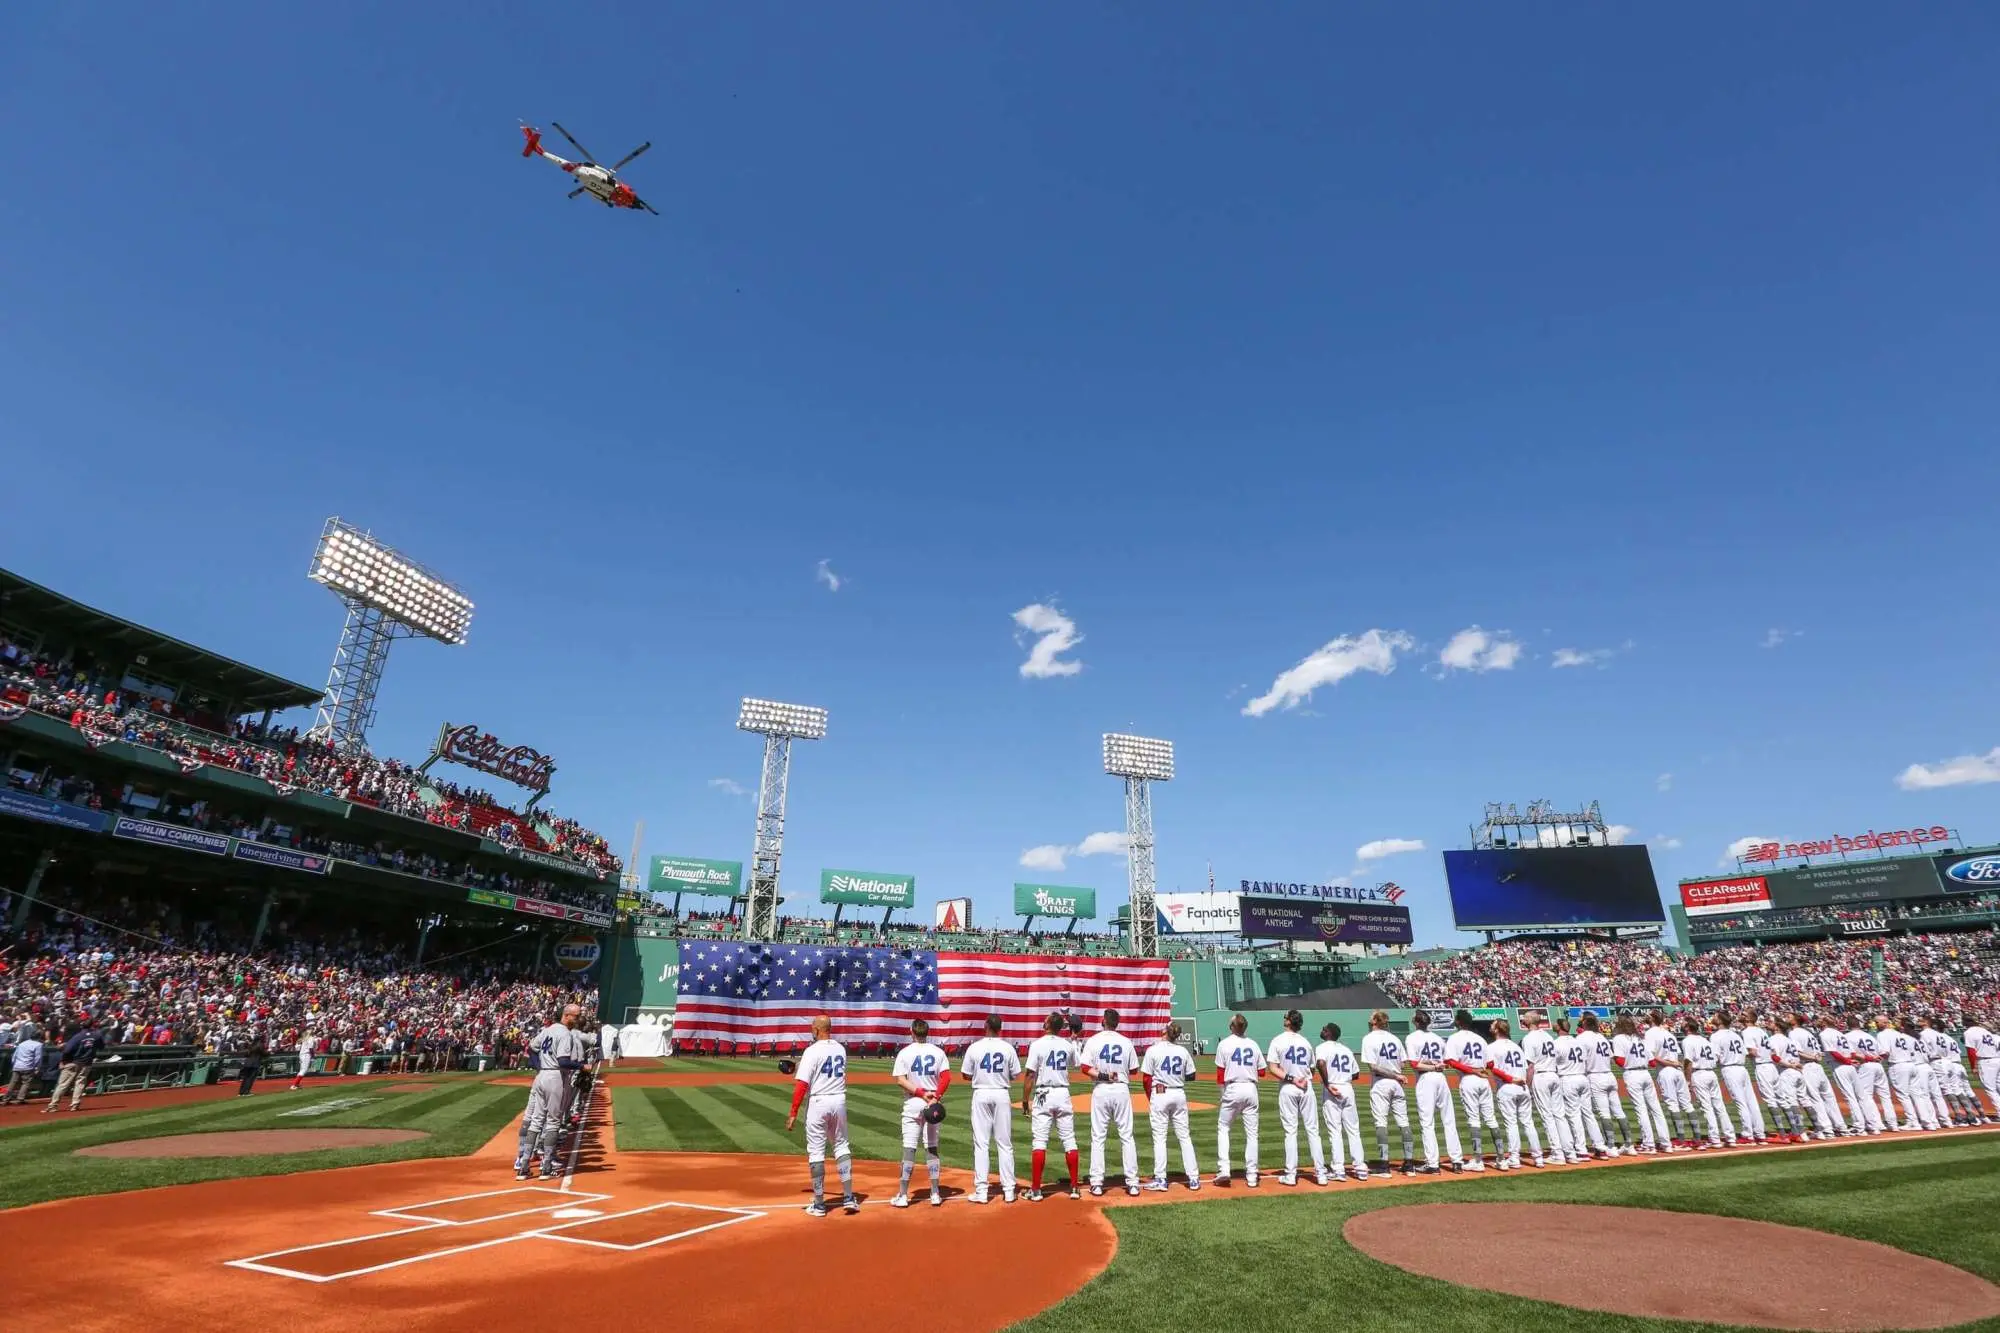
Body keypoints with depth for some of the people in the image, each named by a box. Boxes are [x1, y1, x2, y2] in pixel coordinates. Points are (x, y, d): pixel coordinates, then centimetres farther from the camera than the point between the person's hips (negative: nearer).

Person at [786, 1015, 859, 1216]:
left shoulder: (812, 1051, -11)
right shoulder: (841, 1049, 8)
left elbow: (802, 1084, -16)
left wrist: (793, 1113, -12)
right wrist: (801, 1068, 24)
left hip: (818, 1102, -5)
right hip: (839, 1101, 5)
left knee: (816, 1152, 4)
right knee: (841, 1147, 14)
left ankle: (819, 1204, 10)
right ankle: (848, 1197, 12)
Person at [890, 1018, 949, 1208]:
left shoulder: (905, 1053, -3)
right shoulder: (938, 1052, 3)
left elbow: (900, 1080, -11)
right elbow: (946, 1077, -7)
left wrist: (921, 1092, -13)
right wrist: (935, 1096, -12)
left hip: (912, 1103, -2)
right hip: (932, 1103, 3)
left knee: (909, 1149, 1)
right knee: (932, 1148, 10)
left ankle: (903, 1196, 3)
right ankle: (935, 1194, 11)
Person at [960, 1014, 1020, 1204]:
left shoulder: (974, 1048, -6)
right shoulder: (1008, 1048, -4)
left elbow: (966, 1075, 1)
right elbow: (1015, 1075, 2)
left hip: (981, 1095, -1)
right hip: (1002, 1095, 1)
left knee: (981, 1144, 4)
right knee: (1005, 1144, 9)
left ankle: (981, 1191, 5)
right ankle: (1008, 1190, 11)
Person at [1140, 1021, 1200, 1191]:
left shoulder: (1153, 1050, -8)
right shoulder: (1183, 1051, 1)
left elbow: (1147, 1078, -6)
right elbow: (1191, 1076, 9)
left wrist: (1150, 1100, 3)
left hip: (1159, 1094, -3)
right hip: (1179, 1094, 3)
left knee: (1159, 1138, 2)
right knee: (1185, 1137, 10)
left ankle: (1160, 1180, 4)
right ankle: (1193, 1178, 12)